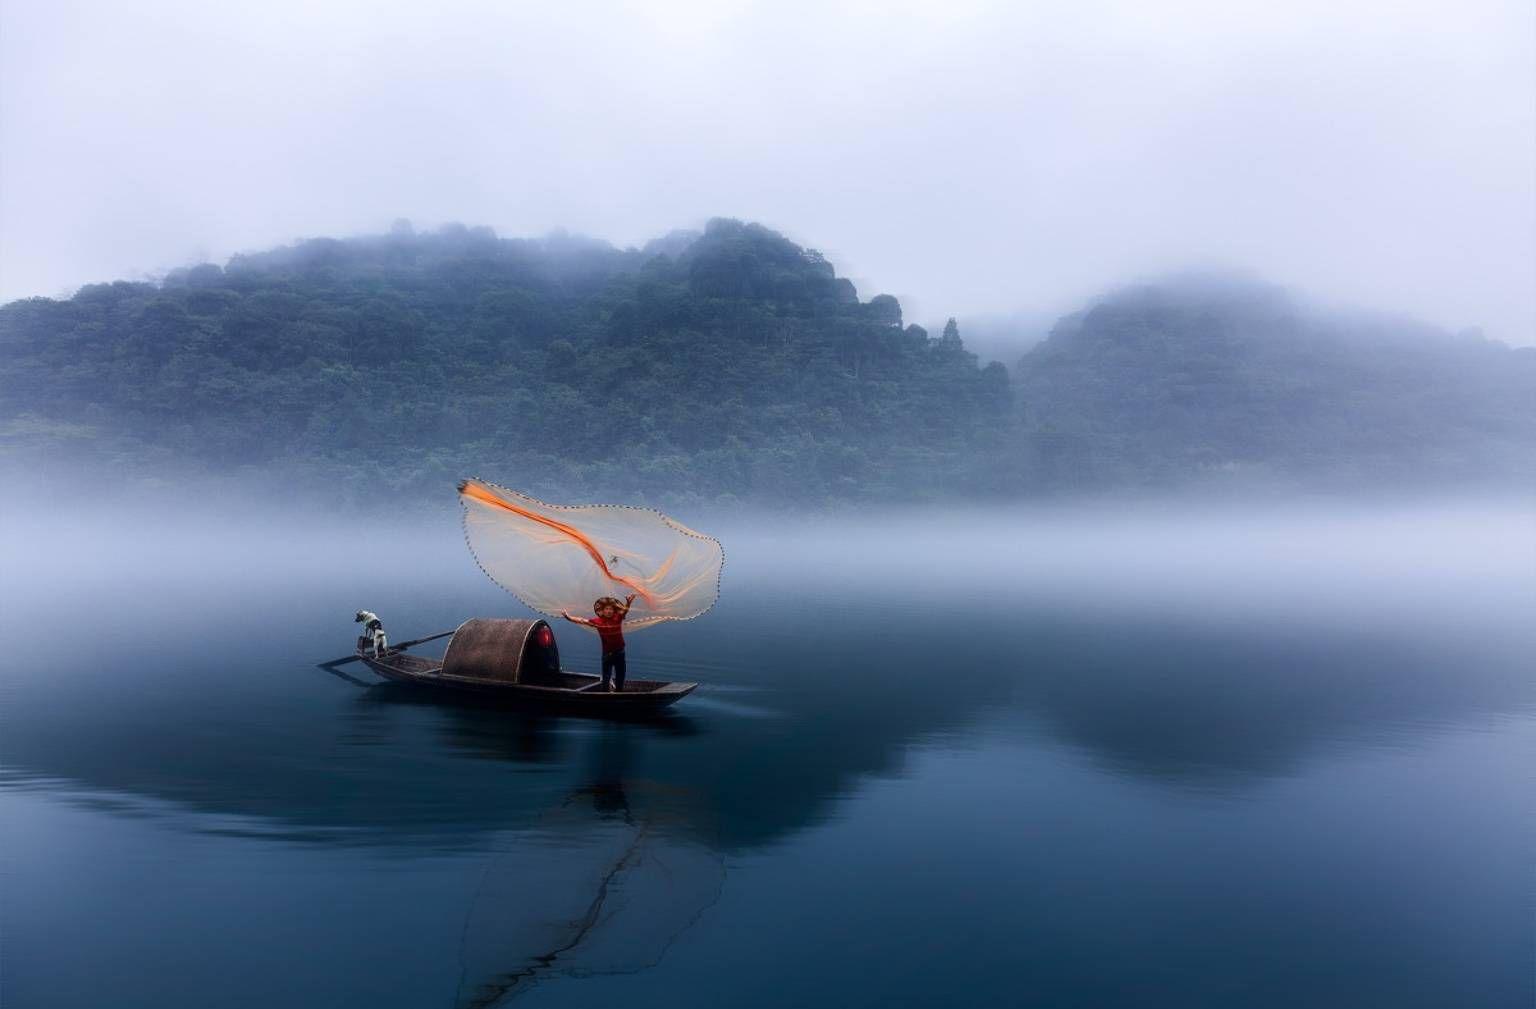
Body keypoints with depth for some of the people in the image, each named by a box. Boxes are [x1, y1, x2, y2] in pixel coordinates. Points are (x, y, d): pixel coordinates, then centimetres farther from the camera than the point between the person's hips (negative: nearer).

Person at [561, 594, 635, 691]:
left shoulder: (618, 618, -12)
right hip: (607, 653, -1)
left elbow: (625, 609, -29)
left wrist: (628, 602, -51)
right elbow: (582, 620, -9)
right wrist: (569, 617, -18)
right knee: (606, 677, 5)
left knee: (620, 676, 13)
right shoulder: (598, 621, -10)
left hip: (619, 652, 1)